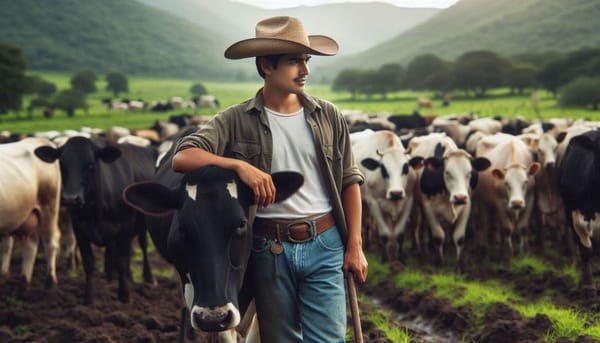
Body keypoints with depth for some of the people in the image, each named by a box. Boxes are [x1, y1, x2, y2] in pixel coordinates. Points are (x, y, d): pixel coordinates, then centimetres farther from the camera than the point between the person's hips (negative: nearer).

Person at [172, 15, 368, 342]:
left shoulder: (328, 116, 4)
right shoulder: (236, 120, -2)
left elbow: (349, 180, 9)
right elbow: (182, 158, -13)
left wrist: (354, 245, 3)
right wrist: (239, 165, -27)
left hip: (325, 243, 1)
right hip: (268, 248, -1)